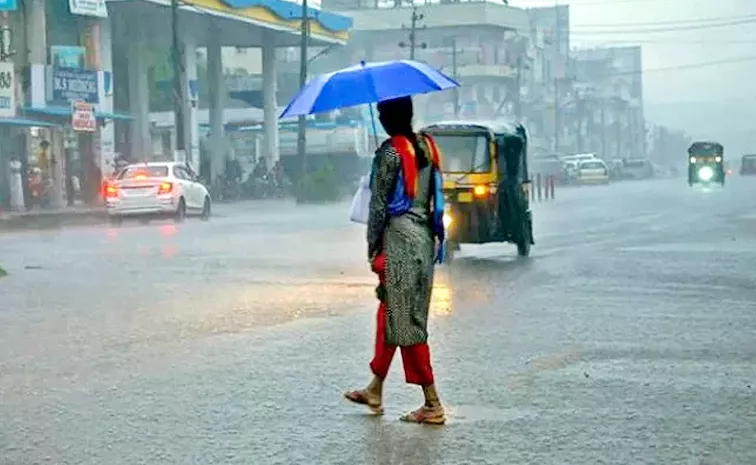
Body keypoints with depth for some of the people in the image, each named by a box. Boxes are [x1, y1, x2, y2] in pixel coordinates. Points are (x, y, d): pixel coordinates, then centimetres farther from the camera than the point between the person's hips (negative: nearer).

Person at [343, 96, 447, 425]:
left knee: (406, 322, -3)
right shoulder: (427, 146, 10)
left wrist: (372, 247, -5)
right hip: (425, 237, 8)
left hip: (399, 238, -8)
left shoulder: (390, 152, -13)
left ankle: (433, 404, -3)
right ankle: (375, 391, 27)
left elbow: (379, 205, -12)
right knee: (390, 314, 17)